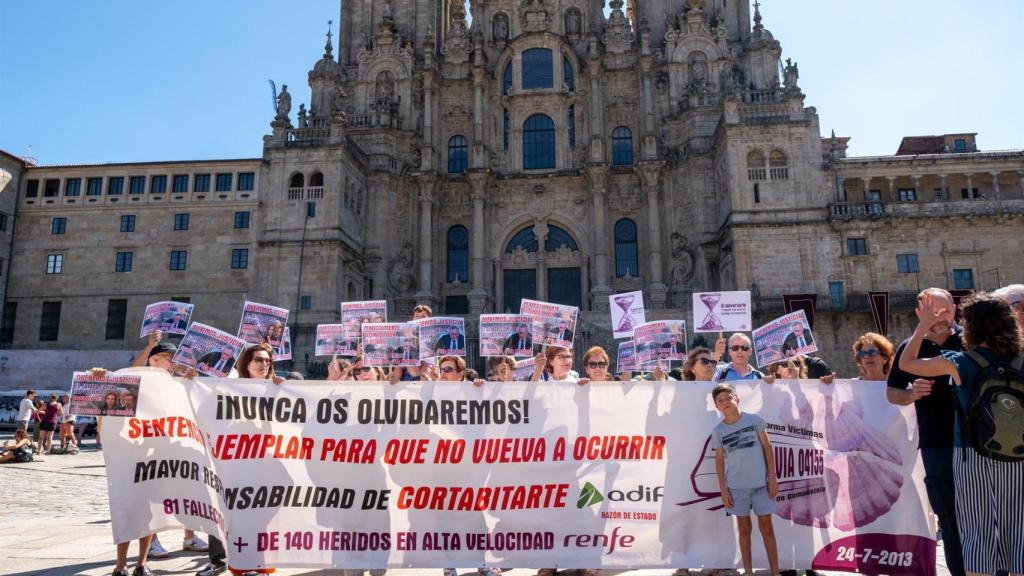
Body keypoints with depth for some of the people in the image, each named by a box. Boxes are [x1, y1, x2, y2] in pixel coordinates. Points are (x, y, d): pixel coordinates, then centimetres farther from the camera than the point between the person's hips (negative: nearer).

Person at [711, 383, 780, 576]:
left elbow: (767, 447, 2)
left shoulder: (754, 420, -3)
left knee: (766, 528, 6)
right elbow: (719, 460, 5)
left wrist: (772, 477, -2)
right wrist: (723, 489, 1)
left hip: (760, 483, -1)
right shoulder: (718, 431, 0)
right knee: (744, 529, 10)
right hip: (736, 486, 1)